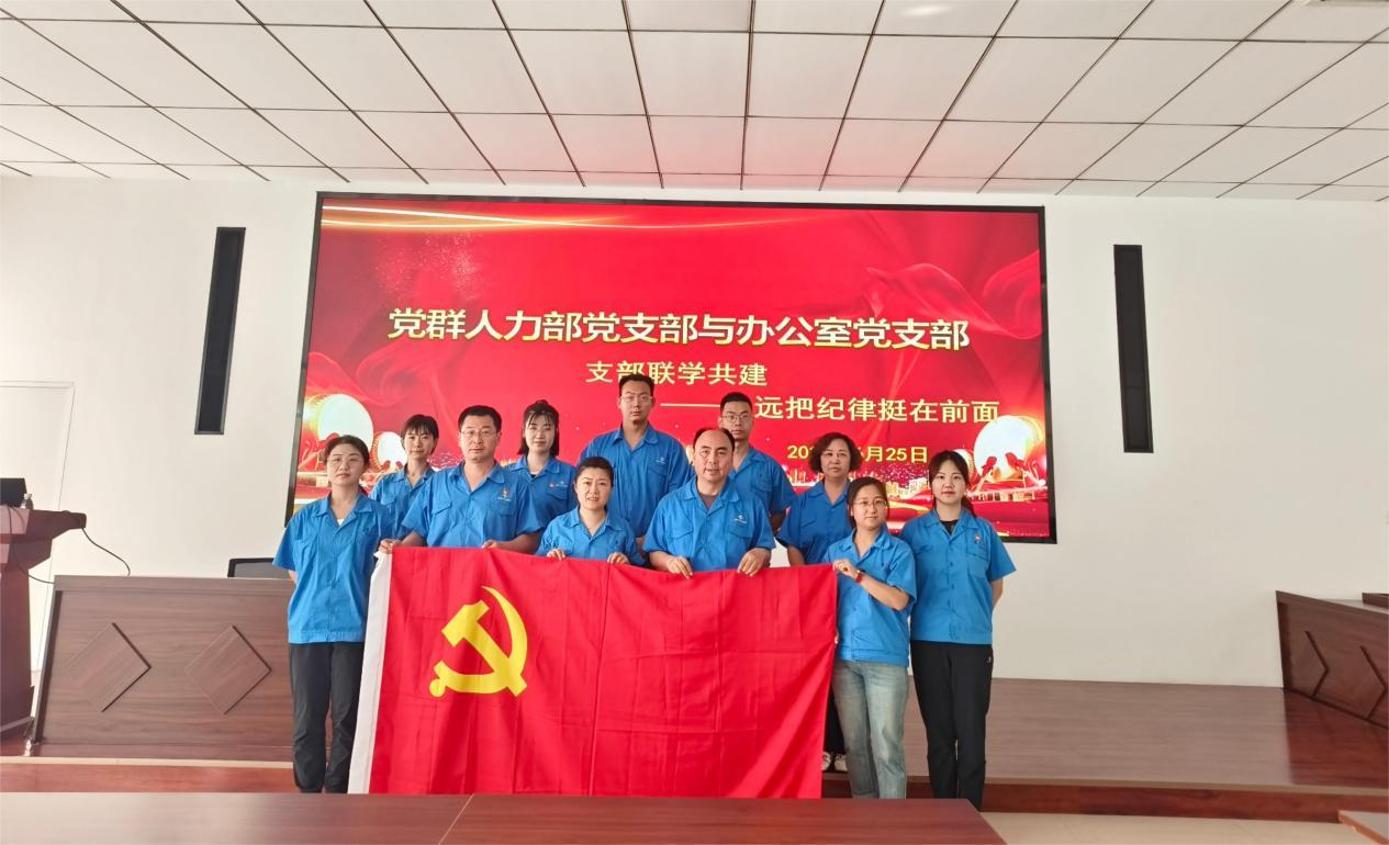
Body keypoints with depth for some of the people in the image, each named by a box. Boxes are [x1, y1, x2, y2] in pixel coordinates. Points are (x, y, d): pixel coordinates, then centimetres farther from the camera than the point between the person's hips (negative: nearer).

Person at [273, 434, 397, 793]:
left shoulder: (380, 516, 1)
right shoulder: (305, 517, 11)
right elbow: (294, 570, 17)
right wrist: (315, 595, 6)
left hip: (355, 626, -3)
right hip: (308, 625, 3)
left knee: (347, 715, 3)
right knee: (307, 715, 8)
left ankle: (338, 790, 15)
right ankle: (308, 789, 20)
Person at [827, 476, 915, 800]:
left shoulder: (899, 550, -1)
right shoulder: (836, 551, 10)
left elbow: (898, 600, -12)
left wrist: (859, 575, -17)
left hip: (886, 657, -3)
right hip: (844, 655, 3)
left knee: (886, 744, 0)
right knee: (854, 741, 12)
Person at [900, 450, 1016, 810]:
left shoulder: (983, 530, 4)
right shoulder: (914, 530, 2)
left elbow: (996, 586, 14)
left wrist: (975, 617, 5)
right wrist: (930, 616, -1)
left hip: (974, 642, 0)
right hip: (929, 640, 0)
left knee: (971, 730, 2)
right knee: (938, 731, 9)